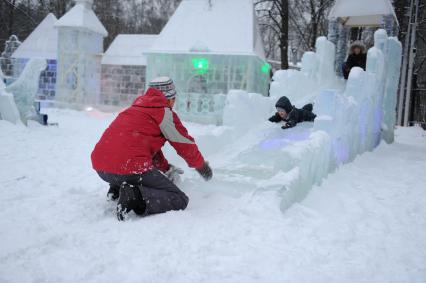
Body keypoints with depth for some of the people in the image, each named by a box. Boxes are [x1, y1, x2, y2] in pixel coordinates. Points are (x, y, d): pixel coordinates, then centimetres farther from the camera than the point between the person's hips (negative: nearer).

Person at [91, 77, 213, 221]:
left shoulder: (136, 107, 24)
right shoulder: (165, 112, 2)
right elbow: (185, 144, 10)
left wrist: (166, 168, 42)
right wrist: (202, 166, 28)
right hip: (131, 169, -8)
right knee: (179, 200, -2)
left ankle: (116, 188, 18)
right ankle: (135, 195, -23)